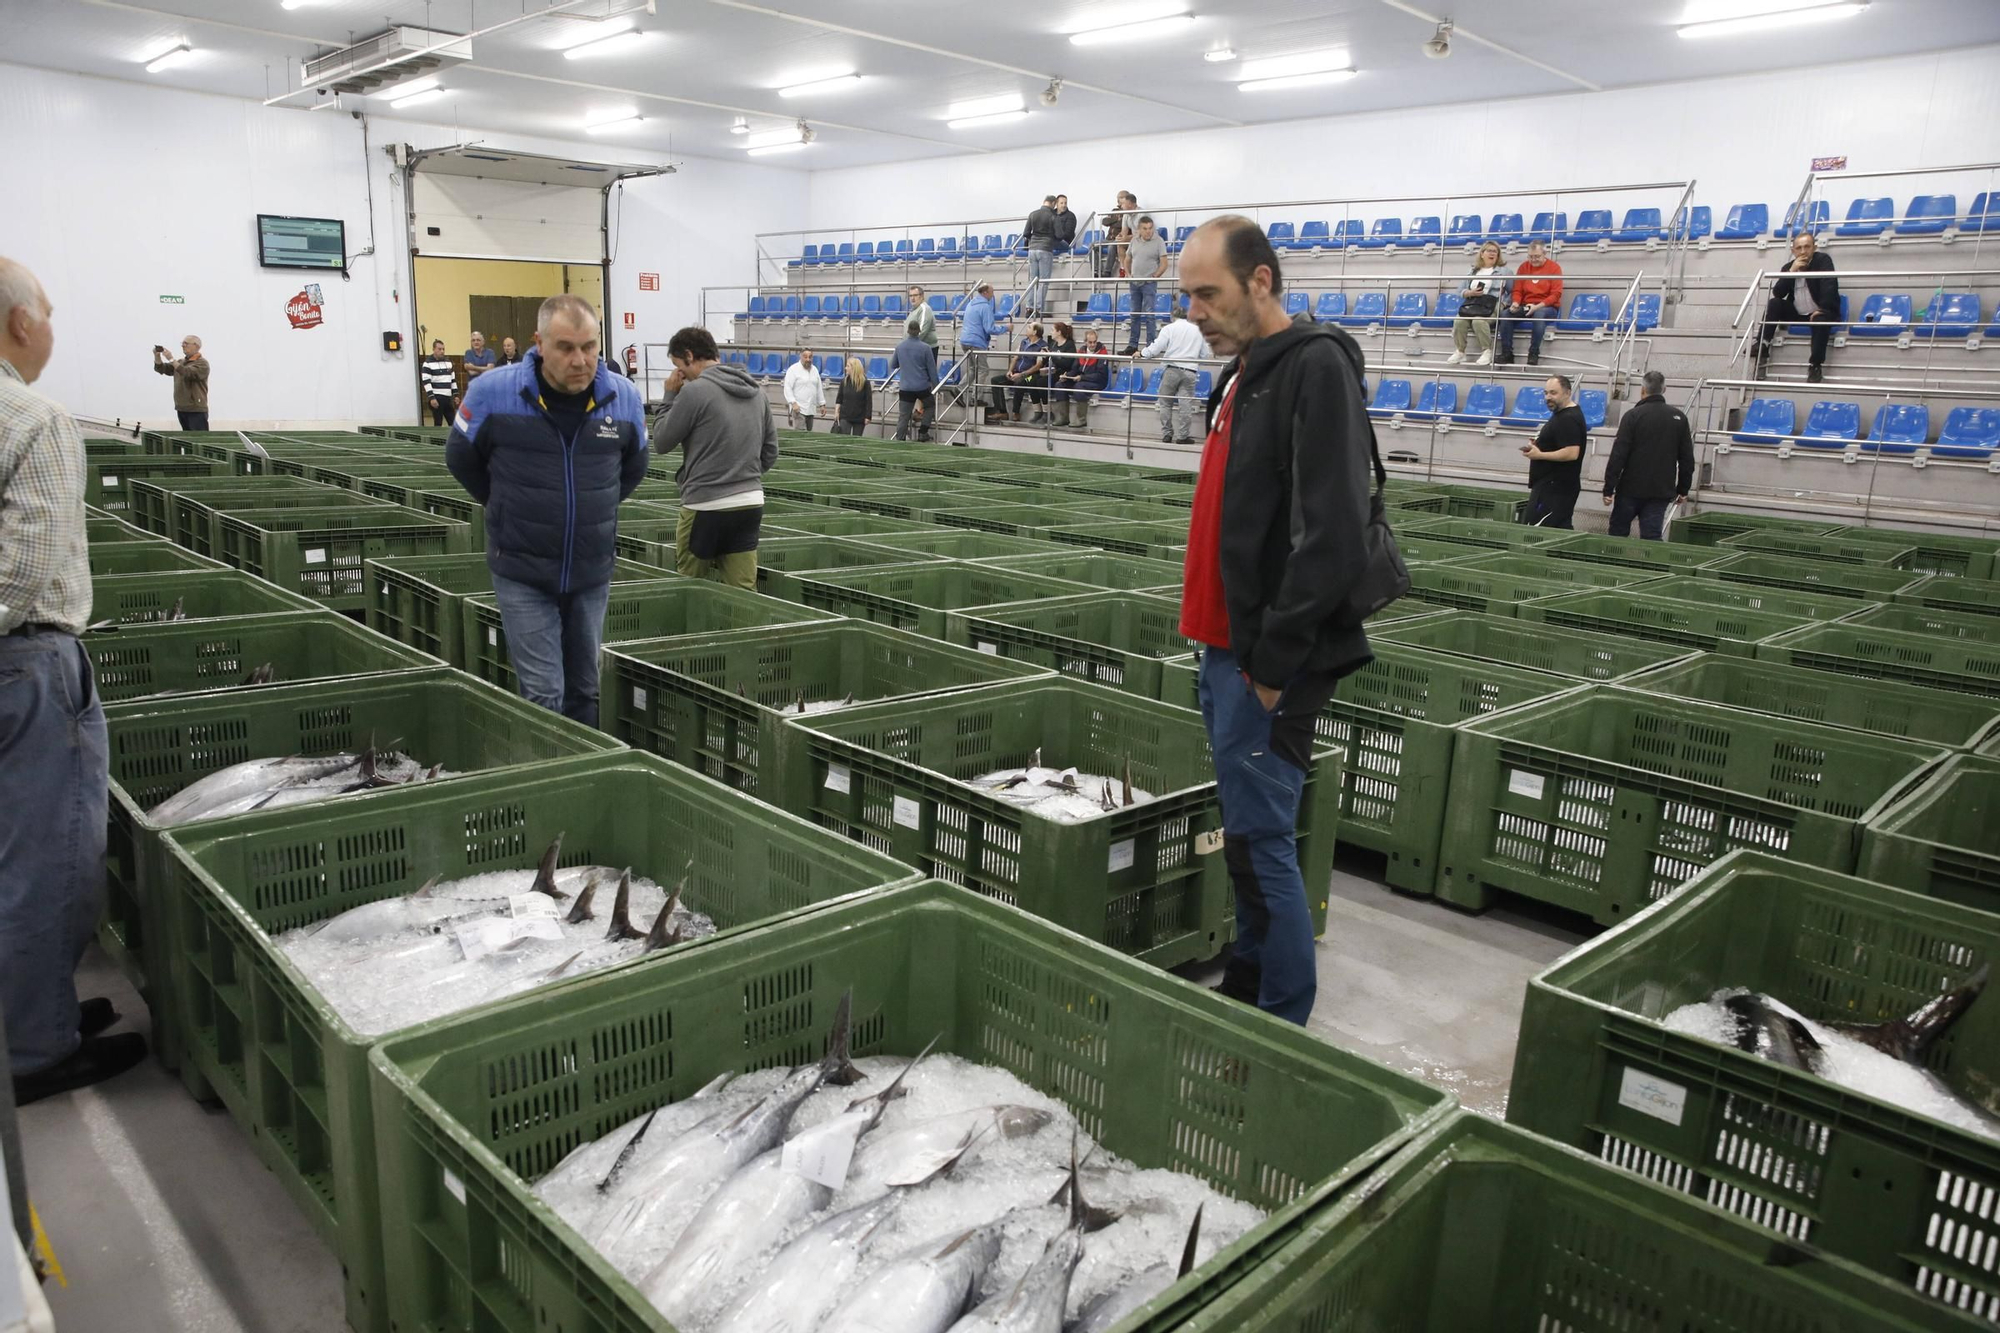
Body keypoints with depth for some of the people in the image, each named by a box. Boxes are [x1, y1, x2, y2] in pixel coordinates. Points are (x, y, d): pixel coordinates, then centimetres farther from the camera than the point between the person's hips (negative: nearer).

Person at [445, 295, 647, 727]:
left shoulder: (624, 397, -6)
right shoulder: (492, 391, -14)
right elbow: (461, 459, 5)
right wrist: (508, 508, 11)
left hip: (593, 572, 3)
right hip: (522, 571, -3)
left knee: (585, 691, 14)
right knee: (543, 695, -4)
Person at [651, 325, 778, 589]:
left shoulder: (695, 391, -11)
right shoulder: (755, 390, 10)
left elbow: (661, 443, -2)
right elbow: (770, 451, 15)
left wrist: (669, 397, 7)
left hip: (707, 507, -6)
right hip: (751, 503, 6)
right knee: (743, 592, 6)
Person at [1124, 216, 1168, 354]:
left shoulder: (1159, 241, -6)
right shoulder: (1134, 241, 8)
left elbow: (1164, 264, -9)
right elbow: (1127, 260, 17)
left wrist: (1154, 276, -12)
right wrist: (1129, 274, 5)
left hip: (1149, 283, -5)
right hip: (1135, 282, 5)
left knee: (1149, 314, -6)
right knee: (1135, 314, 11)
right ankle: (1133, 345, 18)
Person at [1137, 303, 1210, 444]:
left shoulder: (1169, 328, 3)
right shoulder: (1197, 330, 14)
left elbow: (1156, 347, -6)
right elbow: (1205, 354, 14)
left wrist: (1142, 353, 7)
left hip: (1171, 370, -2)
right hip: (1190, 371, 2)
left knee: (1166, 403, 8)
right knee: (1186, 404, 1)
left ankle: (1166, 435, 7)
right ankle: (1183, 436, 1)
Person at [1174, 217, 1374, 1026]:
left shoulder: (1315, 368, -14)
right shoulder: (1245, 372, 16)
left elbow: (1332, 536, -22)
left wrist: (1274, 660, -19)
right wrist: (1228, 646, 15)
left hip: (1269, 664, -9)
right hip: (1227, 653, 9)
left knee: (1260, 843, -3)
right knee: (1248, 836, 17)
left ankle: (1282, 1027, 10)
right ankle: (1245, 986, 31)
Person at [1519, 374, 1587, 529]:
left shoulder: (1568, 419, -16)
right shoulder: (1563, 414, 17)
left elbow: (1571, 453, -25)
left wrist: (1539, 455, -19)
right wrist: (1538, 446, 10)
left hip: (1554, 488, -11)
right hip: (1556, 486, 11)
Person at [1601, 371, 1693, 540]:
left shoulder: (1633, 415, -8)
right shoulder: (1679, 417, 6)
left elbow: (1618, 455, -12)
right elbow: (1687, 459, 8)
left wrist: (1608, 488, -8)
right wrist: (1683, 490, 16)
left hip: (1631, 489, -3)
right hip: (1662, 492, 3)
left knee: (1618, 533, 11)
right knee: (1652, 538, 1)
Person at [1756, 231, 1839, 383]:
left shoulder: (1823, 260, -7)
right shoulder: (1789, 267, 5)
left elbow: (1829, 285, -19)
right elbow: (1777, 293, -8)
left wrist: (1822, 309, -28)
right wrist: (1791, 271, -19)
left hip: (1819, 312, -4)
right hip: (1797, 314, 4)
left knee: (1821, 320, -35)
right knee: (1773, 303, -16)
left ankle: (1816, 365, -30)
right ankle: (1761, 347, -22)